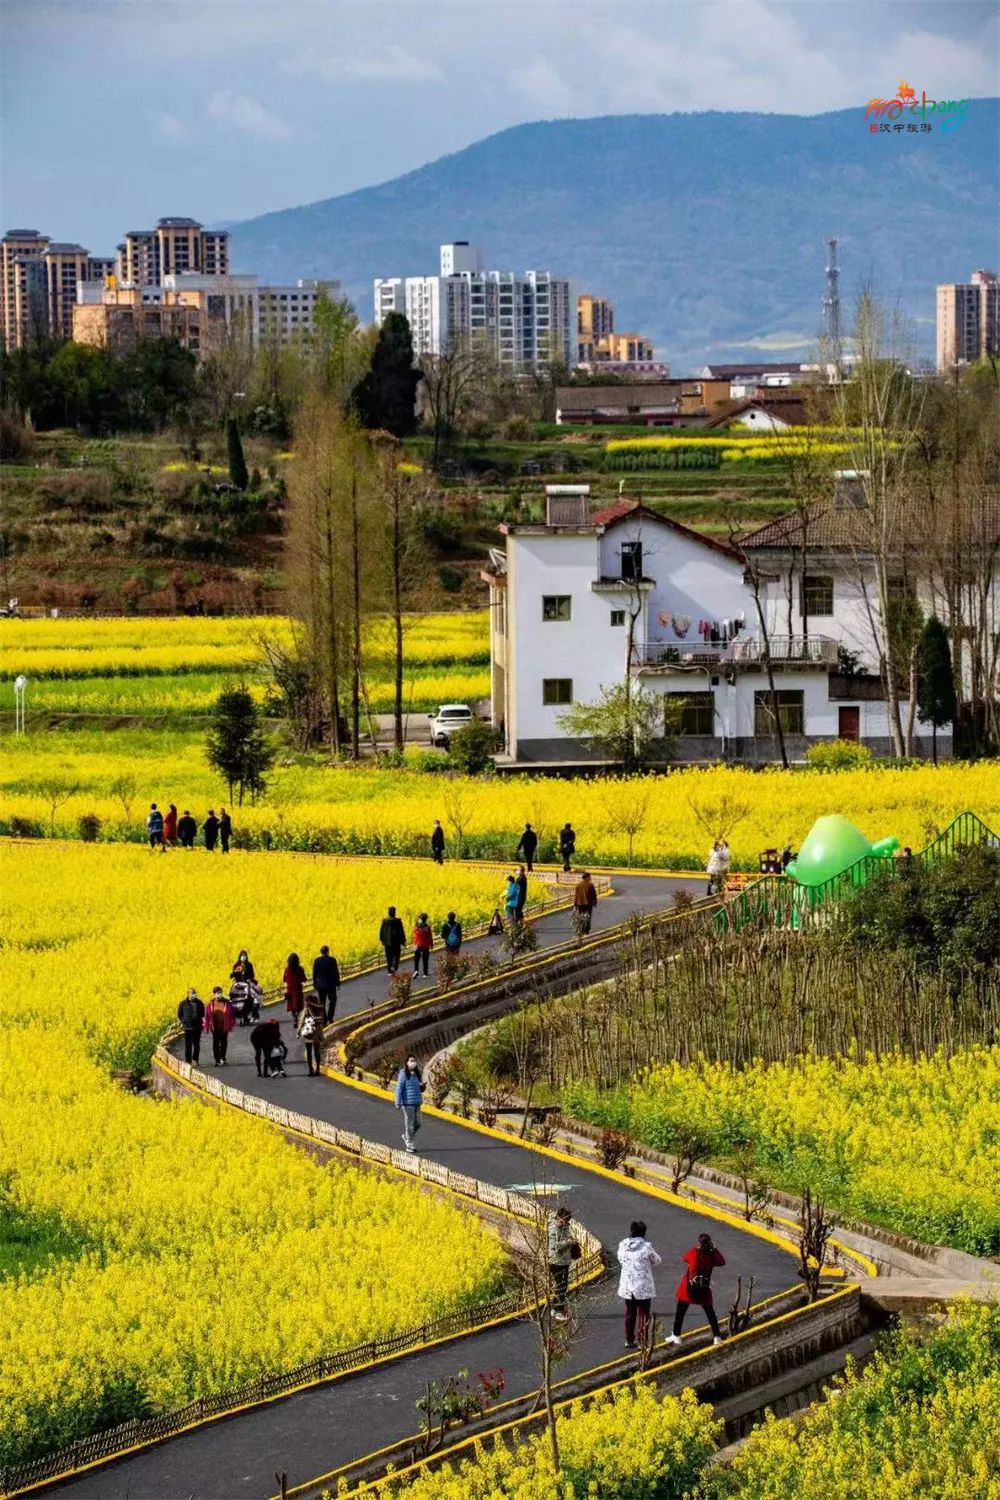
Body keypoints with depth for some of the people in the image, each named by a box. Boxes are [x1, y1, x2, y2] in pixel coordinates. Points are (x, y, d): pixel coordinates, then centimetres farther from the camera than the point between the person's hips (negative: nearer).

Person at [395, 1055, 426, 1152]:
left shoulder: (417, 1074, 13)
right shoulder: (403, 1074, -6)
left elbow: (421, 1089, 23)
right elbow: (399, 1089, -10)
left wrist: (423, 1086, -1)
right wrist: (398, 1103, -14)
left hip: (416, 1103, 7)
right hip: (407, 1102, -7)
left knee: (417, 1123, 7)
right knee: (409, 1122, -3)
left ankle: (406, 1137, 30)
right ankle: (409, 1144, 5)